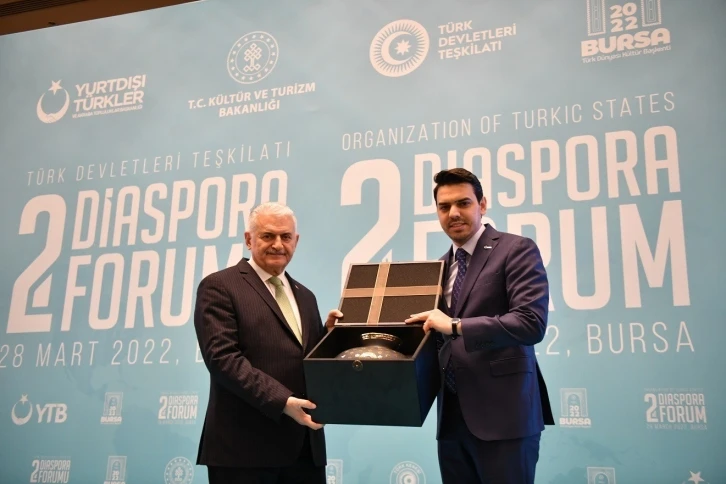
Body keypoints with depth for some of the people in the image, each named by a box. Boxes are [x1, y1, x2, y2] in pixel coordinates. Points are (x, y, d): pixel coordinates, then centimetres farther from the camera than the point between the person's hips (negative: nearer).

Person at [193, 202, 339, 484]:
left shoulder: (304, 296, 18)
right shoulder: (219, 287, -3)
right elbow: (222, 357, -14)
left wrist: (329, 333, 1)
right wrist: (281, 401, -21)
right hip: (245, 446, -6)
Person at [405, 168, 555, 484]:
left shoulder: (516, 250, -6)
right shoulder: (440, 266, 15)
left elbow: (532, 322, -19)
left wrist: (456, 326, -22)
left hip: (502, 413, -6)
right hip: (451, 416, 6)